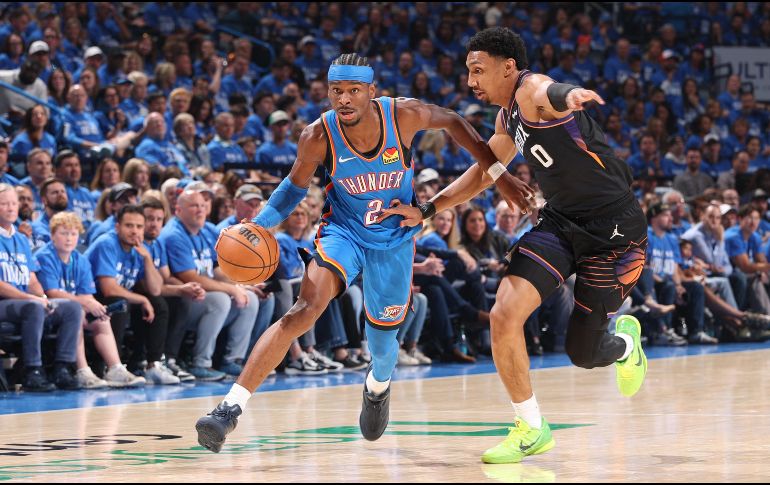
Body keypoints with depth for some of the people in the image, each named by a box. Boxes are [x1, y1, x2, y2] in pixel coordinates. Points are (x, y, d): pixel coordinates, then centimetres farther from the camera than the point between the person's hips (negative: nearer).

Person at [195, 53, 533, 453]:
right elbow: (296, 186, -2)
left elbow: (452, 122, -1)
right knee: (306, 308, -28)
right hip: (343, 232, -2)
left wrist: (500, 175, 0)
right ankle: (231, 408, -34)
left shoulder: (404, 116, -22)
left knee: (382, 341, 12)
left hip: (394, 239, 2)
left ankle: (378, 387, 53)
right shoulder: (318, 137, -21)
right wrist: (258, 225, -18)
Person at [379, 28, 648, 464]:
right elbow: (483, 172, 26)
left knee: (583, 354, 0)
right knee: (505, 315, -13)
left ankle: (626, 339, 38)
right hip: (562, 220, 8)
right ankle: (532, 429, 3)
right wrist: (426, 211, 16)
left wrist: (566, 95, -71)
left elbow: (549, 91, -45)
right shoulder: (509, 116, 10)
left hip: (614, 229, -8)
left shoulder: (530, 89, -19)